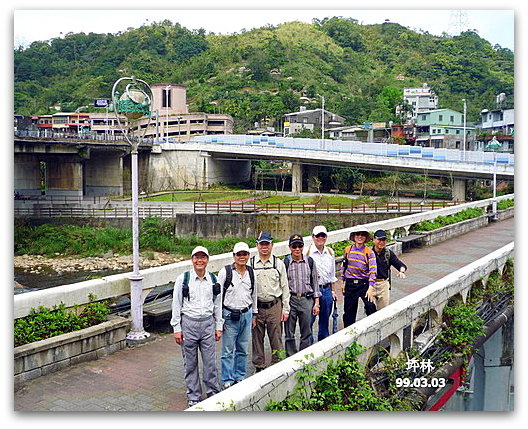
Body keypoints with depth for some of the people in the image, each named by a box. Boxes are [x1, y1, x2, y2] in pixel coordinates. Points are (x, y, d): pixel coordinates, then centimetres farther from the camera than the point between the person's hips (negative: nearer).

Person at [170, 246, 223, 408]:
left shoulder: (213, 279, 5)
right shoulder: (183, 278, -4)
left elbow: (217, 304, 12)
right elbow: (176, 304, -1)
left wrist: (218, 327, 11)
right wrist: (177, 329, -3)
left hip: (208, 323, 2)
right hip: (188, 323, -2)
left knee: (210, 361, 4)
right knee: (190, 363, 7)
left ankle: (213, 392, 22)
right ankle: (193, 396, 22)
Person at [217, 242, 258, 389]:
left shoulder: (251, 272, 6)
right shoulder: (225, 272, -7)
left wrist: (254, 315, 18)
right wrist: (219, 317, -7)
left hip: (246, 314, 4)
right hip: (229, 315, -4)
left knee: (243, 349, 12)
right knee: (228, 350, 0)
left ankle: (240, 377, 26)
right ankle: (227, 380, 12)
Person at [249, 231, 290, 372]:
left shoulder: (279, 264, 5)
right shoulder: (250, 264, 2)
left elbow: (285, 288, 7)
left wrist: (285, 309, 3)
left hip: (275, 307, 0)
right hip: (256, 307, 0)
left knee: (276, 338, 5)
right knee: (257, 338, 8)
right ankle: (259, 366, 23)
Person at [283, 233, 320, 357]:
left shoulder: (310, 261, 6)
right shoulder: (285, 263, -1)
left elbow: (315, 282, 10)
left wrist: (316, 303, 6)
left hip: (307, 300, 2)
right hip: (290, 299, -2)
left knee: (306, 333, 7)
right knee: (289, 334, 3)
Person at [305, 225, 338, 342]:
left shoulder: (330, 252, 12)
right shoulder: (307, 252, -4)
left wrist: (333, 291, 17)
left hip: (327, 290, 5)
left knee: (325, 320, 13)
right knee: (309, 320, -6)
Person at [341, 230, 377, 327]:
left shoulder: (369, 252, -6)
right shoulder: (348, 250, 4)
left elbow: (373, 271, -11)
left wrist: (370, 288, -18)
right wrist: (343, 282, 11)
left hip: (364, 284, -3)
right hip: (350, 284, 3)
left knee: (370, 308, -12)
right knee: (349, 311, 10)